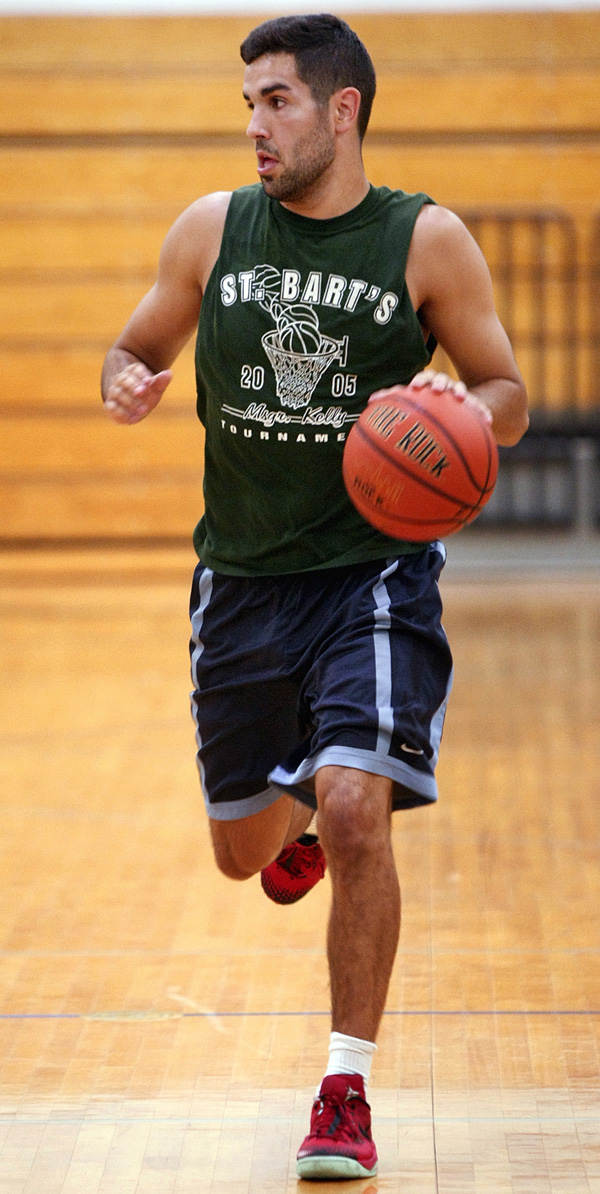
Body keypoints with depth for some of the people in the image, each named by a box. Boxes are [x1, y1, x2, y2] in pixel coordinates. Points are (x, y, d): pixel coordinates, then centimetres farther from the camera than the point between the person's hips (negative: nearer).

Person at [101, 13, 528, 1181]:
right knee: (242, 850, 14)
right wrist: (128, 382, -12)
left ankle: (348, 1091, -7)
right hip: (242, 578, 3)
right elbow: (135, 350, 12)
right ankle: (298, 809, 54)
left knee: (354, 811, -21)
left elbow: (508, 402, 1)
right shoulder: (211, 229, 0)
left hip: (375, 570, -3)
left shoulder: (428, 241, -6)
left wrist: (461, 405, -22)